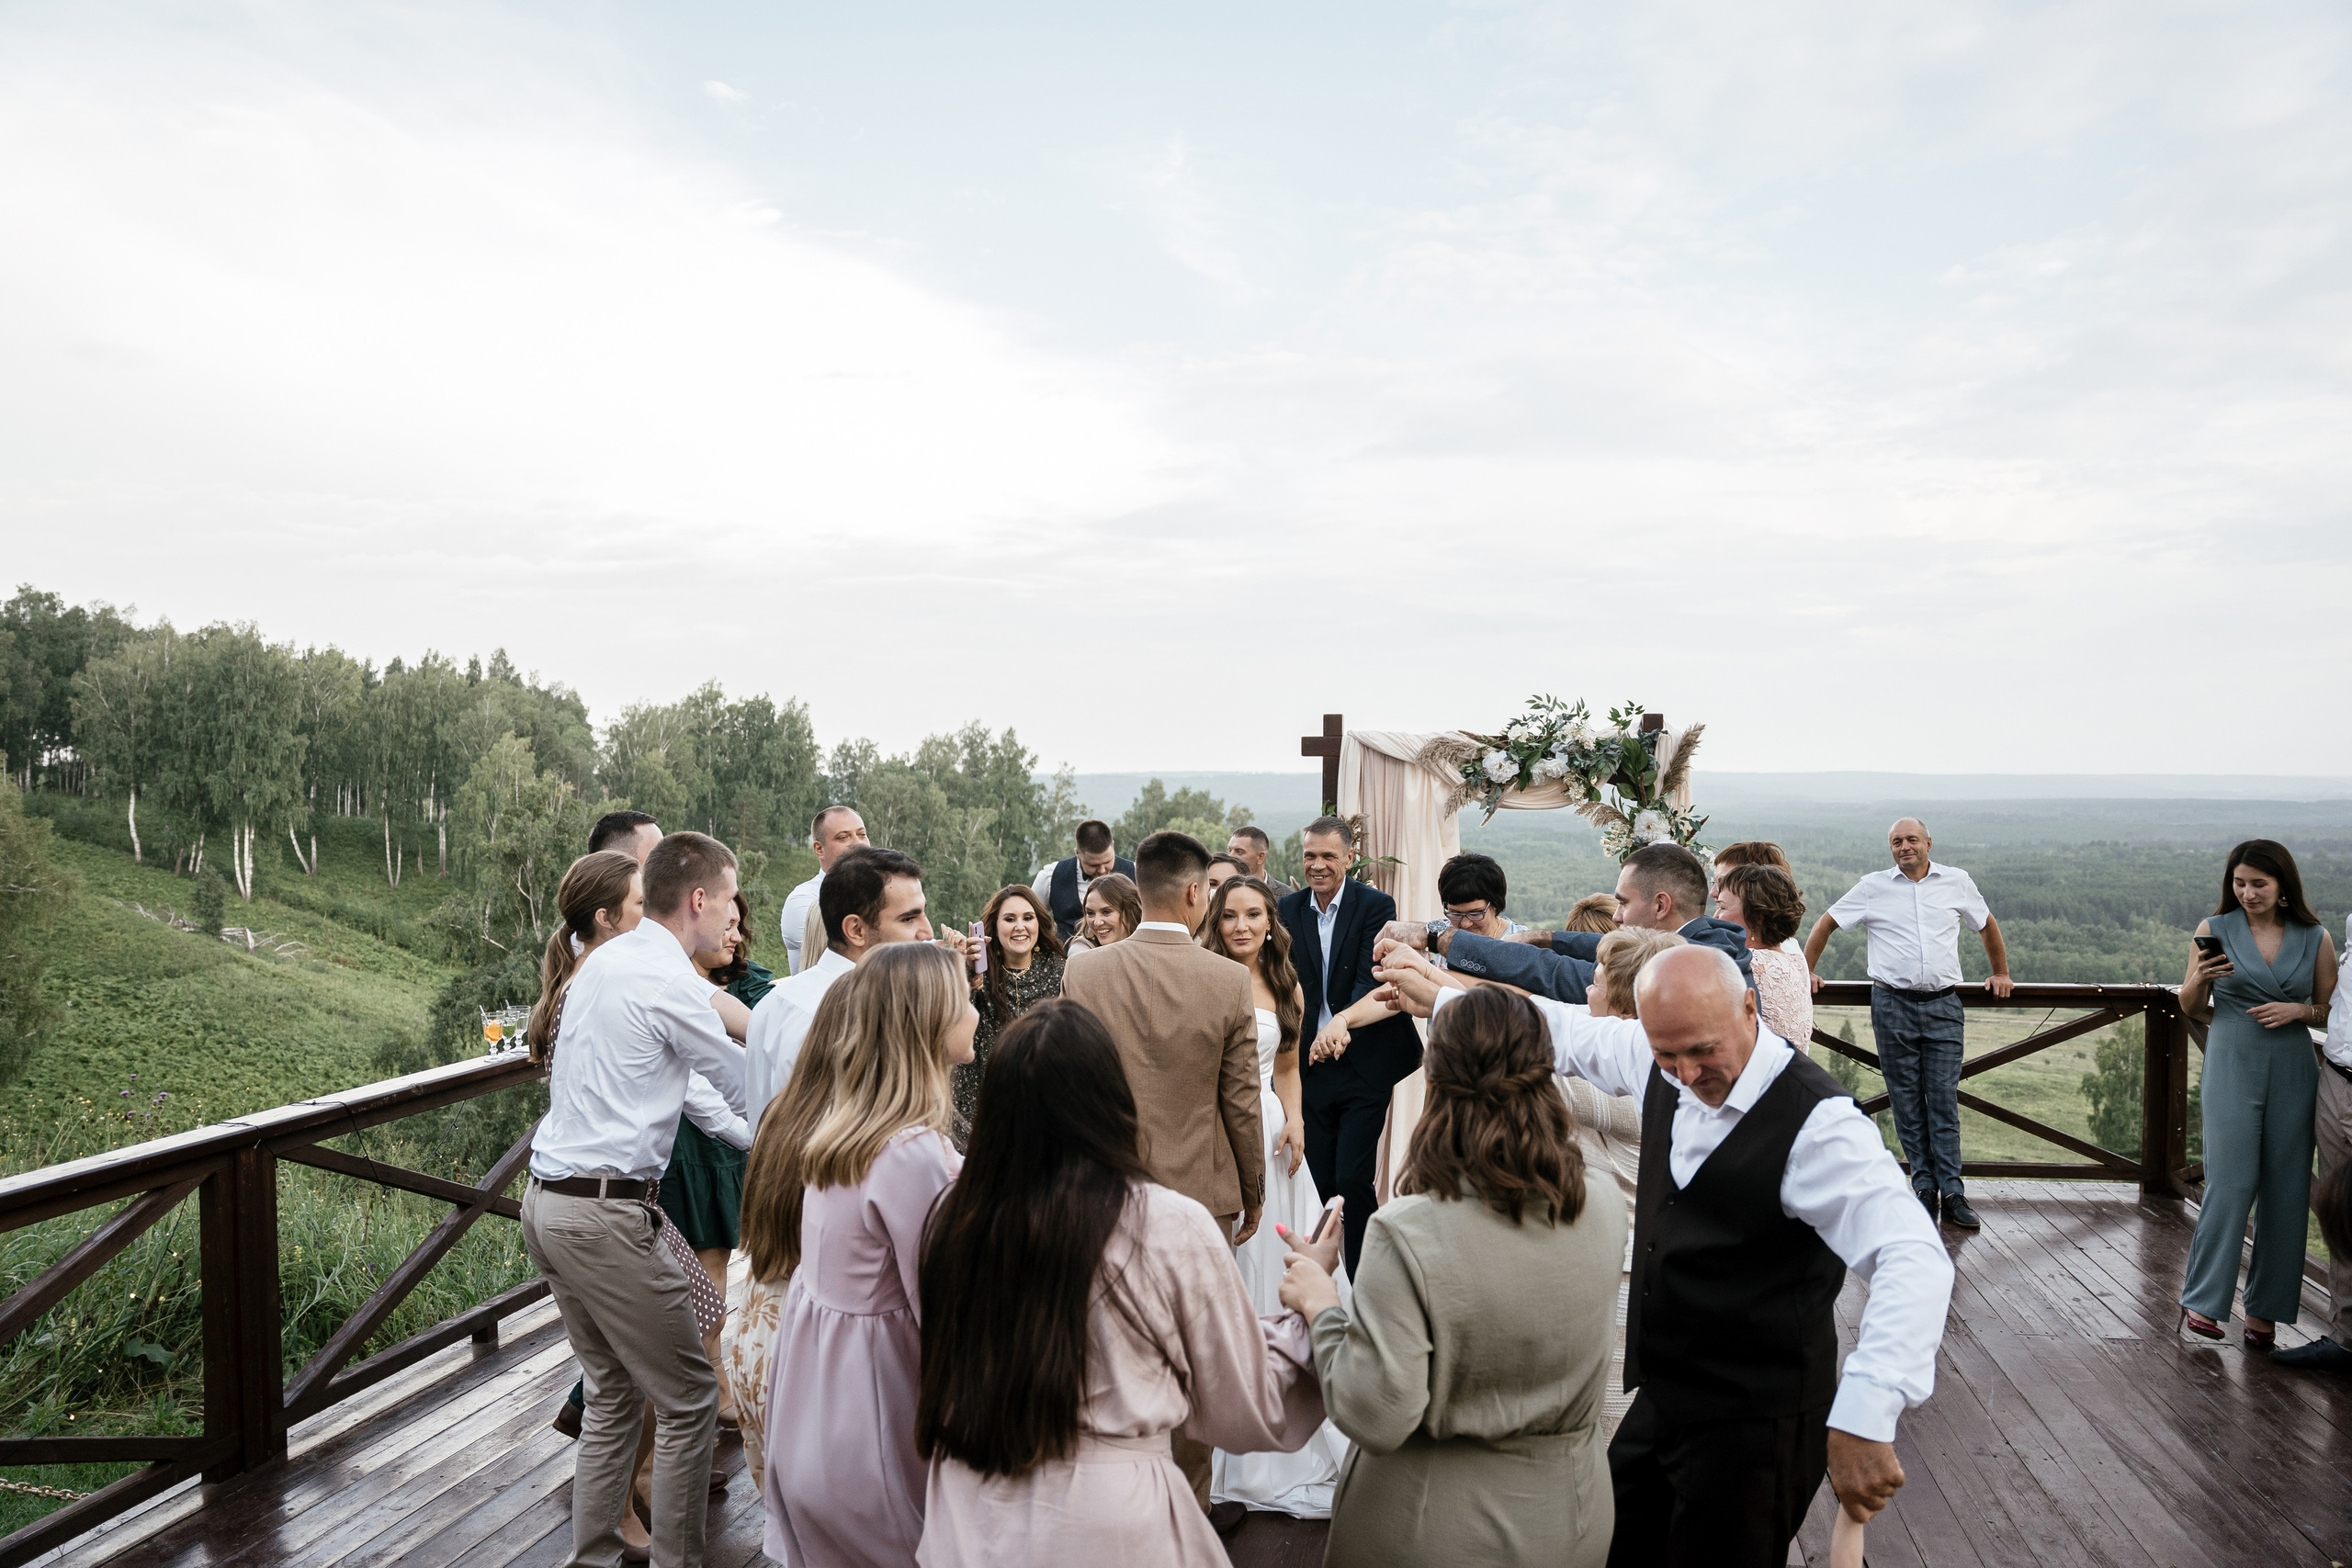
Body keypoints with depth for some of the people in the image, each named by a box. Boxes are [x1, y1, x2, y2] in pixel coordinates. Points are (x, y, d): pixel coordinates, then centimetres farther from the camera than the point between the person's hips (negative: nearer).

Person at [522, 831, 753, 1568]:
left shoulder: (602, 960, 12)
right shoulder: (671, 982, -15)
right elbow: (740, 1087, -4)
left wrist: (749, 1133, 28)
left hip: (547, 1198, 9)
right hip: (607, 1211, -9)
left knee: (613, 1395, 18)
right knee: (689, 1402, 1)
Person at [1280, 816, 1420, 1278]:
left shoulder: (1376, 905, -7)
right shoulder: (1289, 910, 4)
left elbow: (1370, 981, -18)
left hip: (1364, 1064, -4)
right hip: (1312, 1067, 4)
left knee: (1352, 1180, -8)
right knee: (1319, 1182, 8)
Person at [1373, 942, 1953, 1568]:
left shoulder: (1817, 1122, -26)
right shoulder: (1652, 1058, -5)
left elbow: (1914, 1257, -34)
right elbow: (1569, 1032, 14)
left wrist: (1865, 1416, -45)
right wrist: (1442, 996, 23)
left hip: (1754, 1428, -7)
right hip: (1660, 1400, 7)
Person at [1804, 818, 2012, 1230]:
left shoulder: (1957, 882, 10)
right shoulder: (1873, 887, 6)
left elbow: (1988, 925, 26)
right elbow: (1825, 924, 14)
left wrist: (2001, 973, 28)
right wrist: (1806, 971, 11)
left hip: (1943, 1007, 0)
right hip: (1893, 1006, 0)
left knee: (1944, 1100, -3)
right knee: (1906, 1102, 2)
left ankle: (1952, 1194, -1)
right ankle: (1924, 1187, 10)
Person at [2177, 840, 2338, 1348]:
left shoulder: (2315, 938, 6)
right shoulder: (2215, 929, 2)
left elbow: (2331, 1012, 12)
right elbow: (2191, 1008, 7)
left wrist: (2299, 1010, -8)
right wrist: (2200, 979, -14)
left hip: (2293, 1071, 2)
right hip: (2232, 1066, -2)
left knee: (2286, 1190, 3)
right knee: (2231, 1183, -8)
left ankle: (2265, 1309, 14)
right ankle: (2201, 1301, 0)